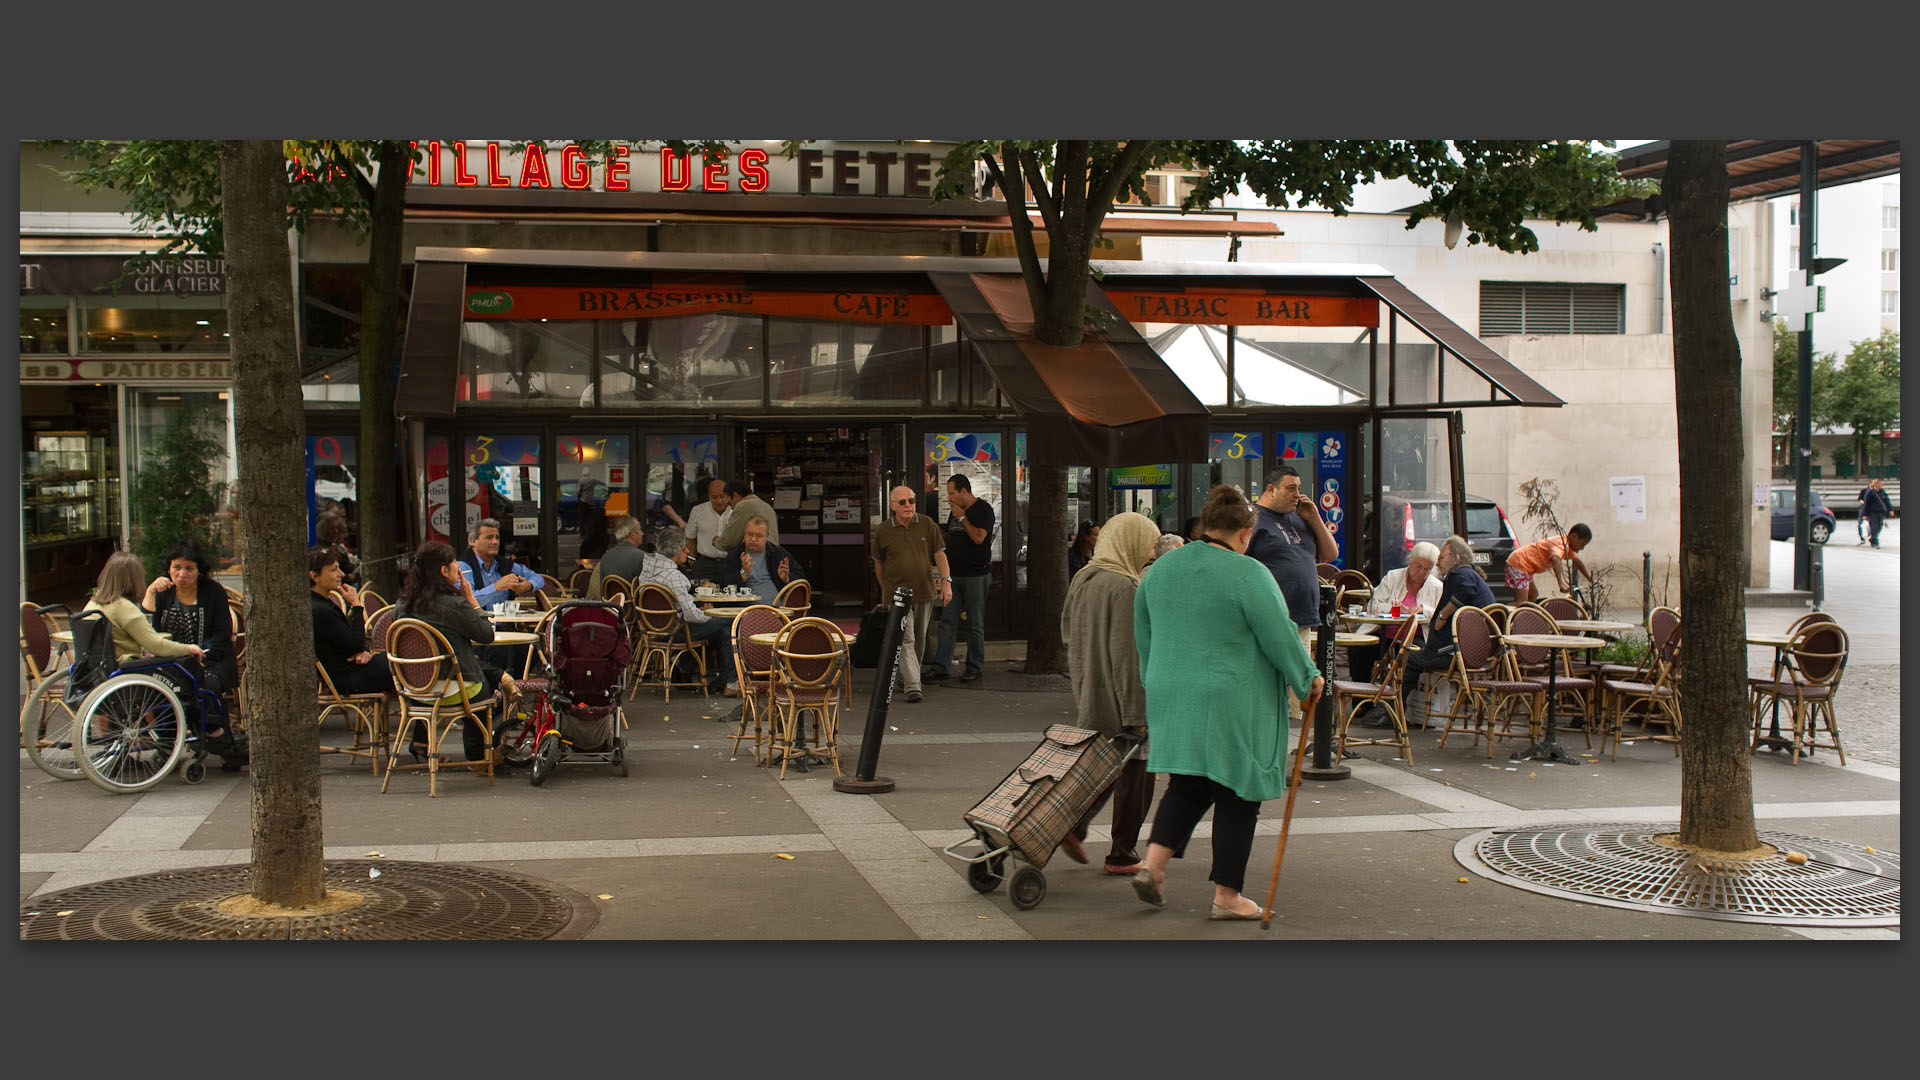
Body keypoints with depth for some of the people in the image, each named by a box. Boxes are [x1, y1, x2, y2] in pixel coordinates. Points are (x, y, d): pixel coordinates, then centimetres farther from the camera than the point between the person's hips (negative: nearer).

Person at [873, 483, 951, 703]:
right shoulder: (883, 530, -3)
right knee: (905, 639, -12)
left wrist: (946, 581, -9)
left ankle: (905, 675, 35)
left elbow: (939, 554, 2)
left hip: (924, 592, 3)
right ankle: (912, 686, -17)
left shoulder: (927, 524, 0)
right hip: (897, 593, -3)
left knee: (919, 639, 15)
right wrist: (884, 590, 15)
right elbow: (878, 562, 9)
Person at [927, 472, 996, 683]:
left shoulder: (983, 509, -7)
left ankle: (975, 667, 10)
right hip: (955, 574, 7)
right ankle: (940, 666, 3)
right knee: (947, 621, 3)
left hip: (975, 575, -7)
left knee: (975, 624, 1)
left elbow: (979, 537, -18)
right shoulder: (956, 511, 16)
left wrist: (961, 517, -11)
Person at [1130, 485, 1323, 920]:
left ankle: (1153, 864, 0)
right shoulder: (1249, 574, -14)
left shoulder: (1161, 568, 6)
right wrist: (1307, 678, 6)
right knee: (1237, 793, 5)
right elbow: (1281, 638, -10)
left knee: (1187, 785, 17)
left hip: (1171, 698, 6)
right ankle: (1226, 894, 9)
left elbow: (1143, 635, 14)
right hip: (1232, 704, -6)